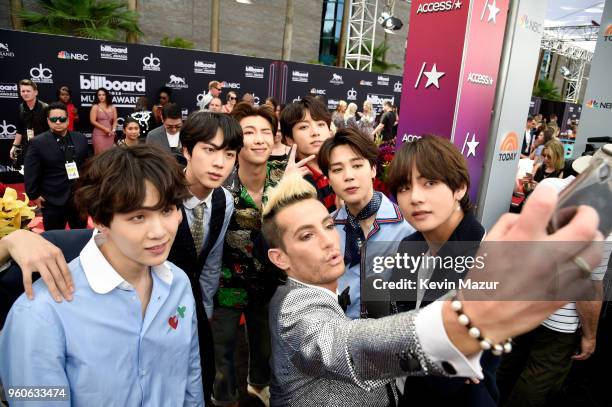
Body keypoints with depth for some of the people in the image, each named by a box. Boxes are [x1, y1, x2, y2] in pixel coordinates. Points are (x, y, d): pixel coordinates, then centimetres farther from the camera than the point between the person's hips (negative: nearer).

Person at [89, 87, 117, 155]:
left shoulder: (112, 107, 11)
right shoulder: (95, 107, 1)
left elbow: (115, 121, 10)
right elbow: (92, 121, -5)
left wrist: (113, 130, -7)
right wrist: (105, 129, -11)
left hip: (110, 135, 3)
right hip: (99, 134, -3)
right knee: (100, 153, -5)